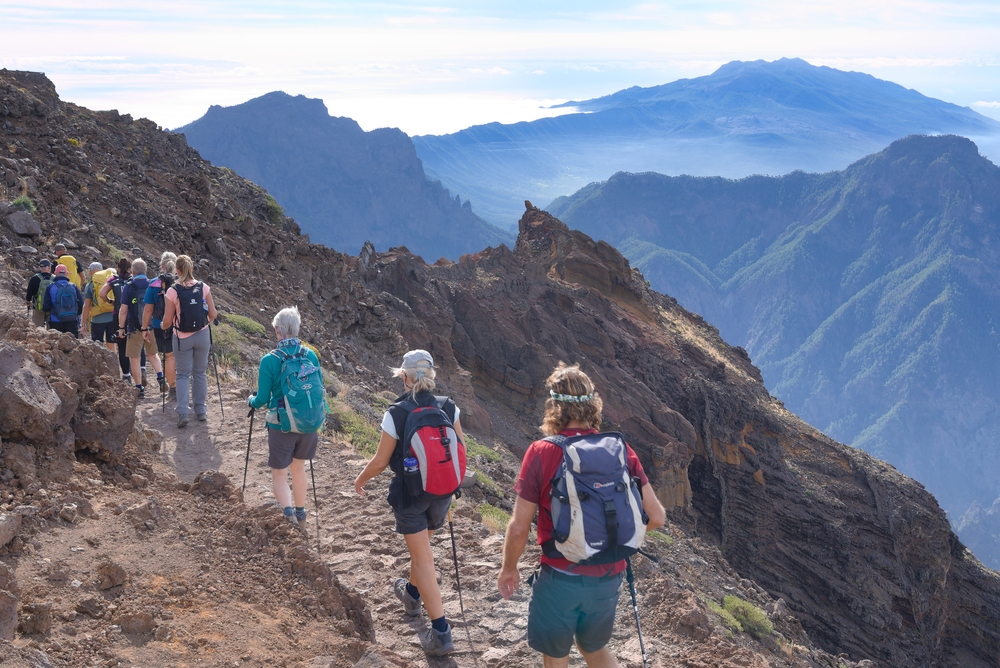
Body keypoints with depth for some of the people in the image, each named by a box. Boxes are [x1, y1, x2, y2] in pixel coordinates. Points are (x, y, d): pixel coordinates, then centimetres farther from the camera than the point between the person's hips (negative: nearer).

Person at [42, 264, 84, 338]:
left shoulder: (51, 287, -3)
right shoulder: (73, 287, 2)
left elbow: (46, 307, -5)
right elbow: (81, 304, 2)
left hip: (56, 322, -1)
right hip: (72, 321, 1)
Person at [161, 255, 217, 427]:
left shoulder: (172, 291, -12)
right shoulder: (203, 287, -5)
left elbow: (167, 321, -7)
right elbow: (213, 315, 1)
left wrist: (162, 325, 15)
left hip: (182, 337, -2)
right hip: (202, 335, 2)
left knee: (183, 374, 8)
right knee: (200, 372, 15)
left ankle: (182, 413, -4)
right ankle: (201, 410, 21)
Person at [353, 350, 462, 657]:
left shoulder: (395, 414, -19)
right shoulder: (449, 408, -9)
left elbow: (380, 461, -12)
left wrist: (361, 479, 8)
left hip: (409, 494, -4)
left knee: (423, 558, 3)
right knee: (422, 544, 28)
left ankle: (441, 632, 1)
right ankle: (411, 593, 52)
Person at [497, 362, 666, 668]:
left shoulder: (541, 453, -16)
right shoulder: (620, 450, -6)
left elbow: (519, 528, -13)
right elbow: (656, 517, -4)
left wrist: (508, 569, 5)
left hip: (560, 579, -3)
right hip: (608, 580, 4)